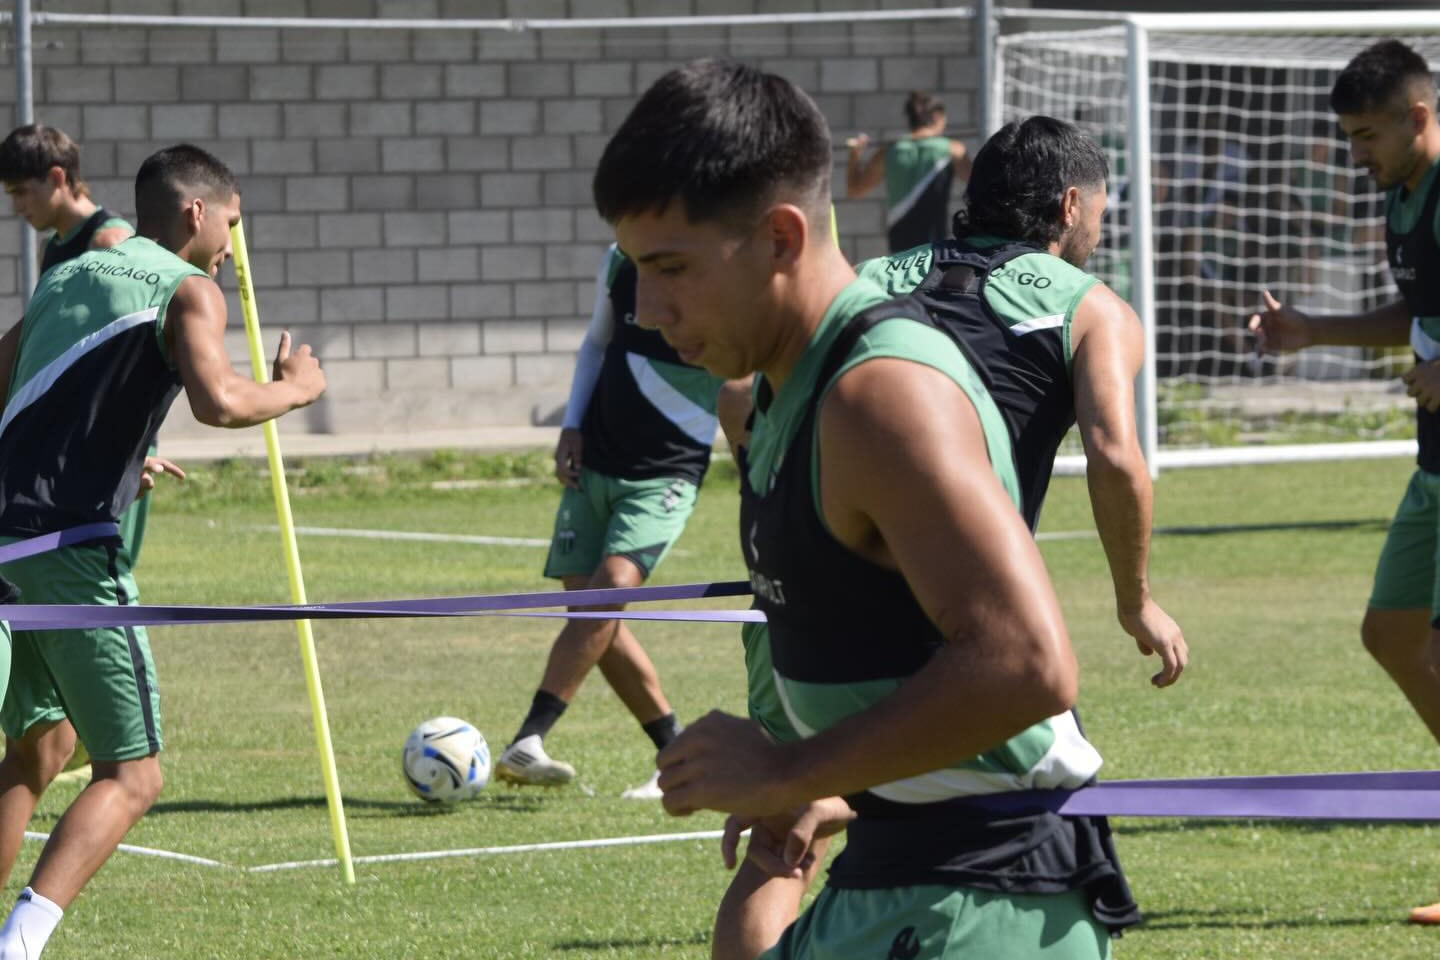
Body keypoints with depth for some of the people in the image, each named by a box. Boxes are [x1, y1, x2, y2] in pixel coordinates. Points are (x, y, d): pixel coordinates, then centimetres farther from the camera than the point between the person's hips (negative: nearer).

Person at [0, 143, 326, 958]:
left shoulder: (66, 277, 20)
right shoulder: (187, 290, -2)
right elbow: (218, 401, -20)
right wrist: (295, 387, -1)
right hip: (72, 549, -8)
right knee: (131, 776, -3)